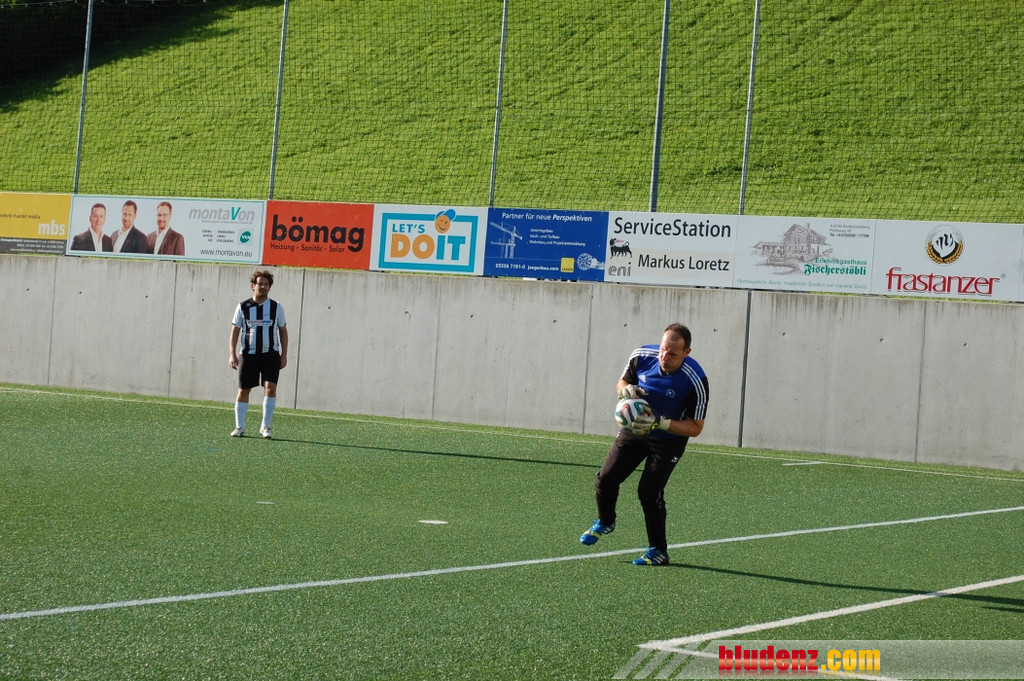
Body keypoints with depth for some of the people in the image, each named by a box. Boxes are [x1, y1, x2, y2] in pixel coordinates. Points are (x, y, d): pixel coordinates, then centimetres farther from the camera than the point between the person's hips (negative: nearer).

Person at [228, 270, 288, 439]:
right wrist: (232, 354, -3)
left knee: (270, 387, -15)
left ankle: (265, 426, -5)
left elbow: (283, 331, 9)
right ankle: (239, 427, 14)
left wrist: (284, 355, 3)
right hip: (248, 355, 1)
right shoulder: (243, 307, 3)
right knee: (243, 390, 3)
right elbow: (235, 331, 5)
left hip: (270, 355, 0)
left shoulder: (277, 307, 4)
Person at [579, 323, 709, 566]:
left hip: (668, 439, -4)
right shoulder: (641, 356, -18)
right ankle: (605, 522, 34)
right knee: (606, 478, 4)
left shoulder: (695, 381, -29)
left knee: (649, 492, -14)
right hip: (634, 428, 4)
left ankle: (658, 551, 3)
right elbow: (623, 382, 3)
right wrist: (627, 390, -22)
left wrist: (660, 423, -34)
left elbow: (695, 428, -22)